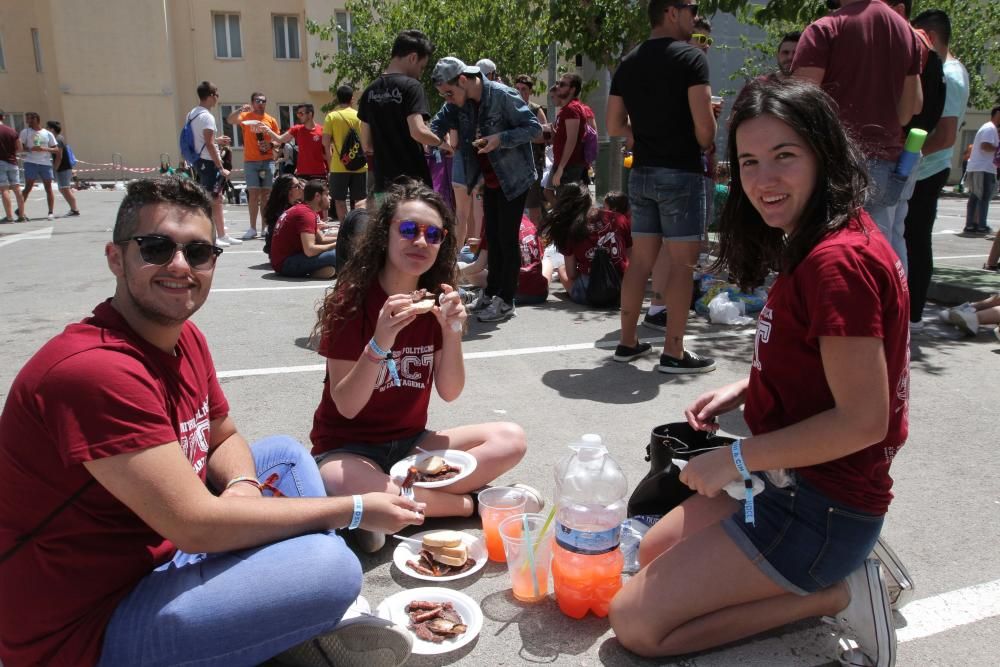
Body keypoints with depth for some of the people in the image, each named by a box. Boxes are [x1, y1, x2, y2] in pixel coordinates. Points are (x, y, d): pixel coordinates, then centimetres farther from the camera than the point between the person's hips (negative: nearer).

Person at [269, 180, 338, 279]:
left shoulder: (302, 208, 15)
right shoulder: (306, 214, -18)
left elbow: (321, 239, 15)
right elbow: (310, 250, -28)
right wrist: (335, 244, -15)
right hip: (285, 263, -11)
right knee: (336, 255, -27)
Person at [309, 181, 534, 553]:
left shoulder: (437, 299, 0)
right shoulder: (349, 302, -15)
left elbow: (449, 393, -2)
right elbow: (347, 407, -17)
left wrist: (452, 331, -18)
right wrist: (380, 343, -33)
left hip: (411, 442, 5)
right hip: (347, 448, -4)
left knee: (510, 439, -13)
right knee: (339, 482, -40)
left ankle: (391, 503, -17)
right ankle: (468, 504, -18)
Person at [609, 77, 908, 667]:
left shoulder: (838, 260, -24)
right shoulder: (816, 244, 7)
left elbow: (863, 420, -25)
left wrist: (737, 458, -17)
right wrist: (744, 390, 6)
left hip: (820, 503, -10)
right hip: (793, 481, 10)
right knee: (652, 552, 21)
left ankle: (833, 593, -1)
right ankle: (837, 569, 12)